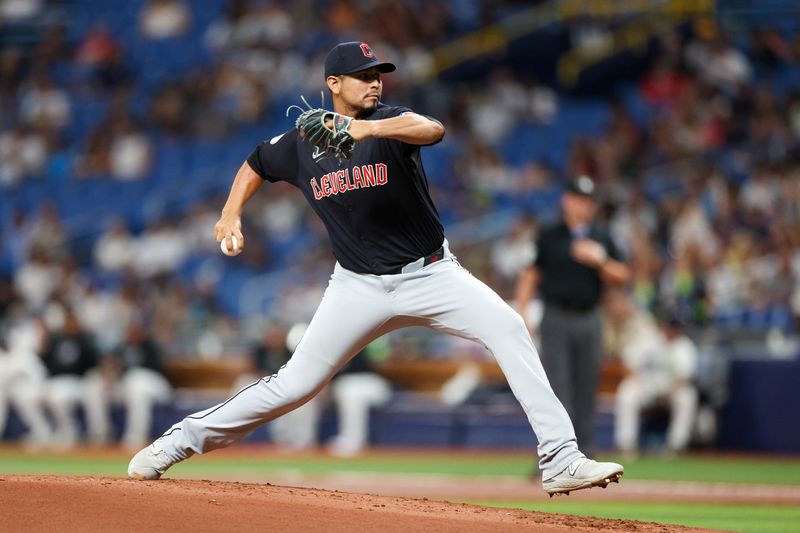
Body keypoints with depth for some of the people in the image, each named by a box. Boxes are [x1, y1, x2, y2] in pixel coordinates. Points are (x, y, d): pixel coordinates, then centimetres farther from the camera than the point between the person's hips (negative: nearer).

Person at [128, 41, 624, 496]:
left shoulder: (390, 123, -9)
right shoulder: (300, 144, 2)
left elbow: (434, 129, -34)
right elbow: (256, 164, 23)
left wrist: (368, 128, -49)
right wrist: (231, 215, 7)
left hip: (430, 272, -1)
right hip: (359, 286, 1)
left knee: (508, 328, -23)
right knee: (297, 382, -3)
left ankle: (560, 461, -25)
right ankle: (183, 440, 13)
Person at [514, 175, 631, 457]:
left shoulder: (602, 238, 10)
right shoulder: (549, 236, 4)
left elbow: (621, 277, 6)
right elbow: (531, 274, 4)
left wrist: (600, 260, -12)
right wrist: (520, 312, -6)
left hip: (589, 320, 3)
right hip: (556, 319, -3)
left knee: (587, 389, 4)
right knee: (557, 388, -9)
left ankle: (584, 452, 11)